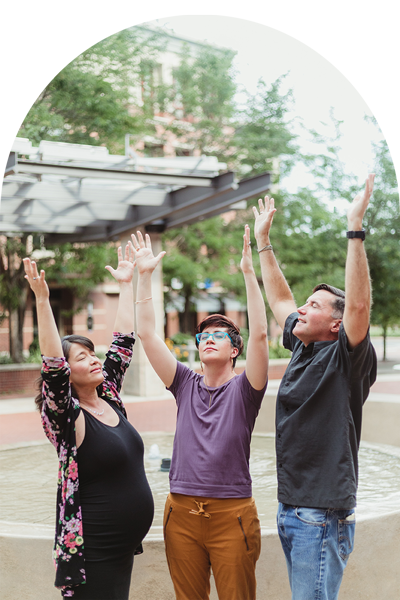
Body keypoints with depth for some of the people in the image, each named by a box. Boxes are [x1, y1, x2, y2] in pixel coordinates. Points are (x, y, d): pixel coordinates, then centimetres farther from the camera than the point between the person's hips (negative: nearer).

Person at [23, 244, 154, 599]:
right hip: (93, 551, -7)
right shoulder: (68, 418, -13)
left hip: (126, 543, 7)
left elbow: (123, 344, 10)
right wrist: (42, 299, -35)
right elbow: (52, 367, -28)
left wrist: (126, 284, 13)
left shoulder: (109, 398, 6)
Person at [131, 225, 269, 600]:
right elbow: (147, 334, 2)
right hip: (181, 513, 3)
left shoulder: (243, 389, -2)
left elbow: (260, 334, -17)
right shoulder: (186, 385, 7)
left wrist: (248, 272, -21)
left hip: (231, 514, -3)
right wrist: (144, 275, -2)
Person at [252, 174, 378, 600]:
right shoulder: (303, 350, 9)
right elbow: (280, 300, 21)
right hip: (290, 509, 8)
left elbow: (359, 304, -28)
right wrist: (262, 241, 23)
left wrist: (355, 229, -29)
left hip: (322, 516, -8)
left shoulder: (344, 359, -12)